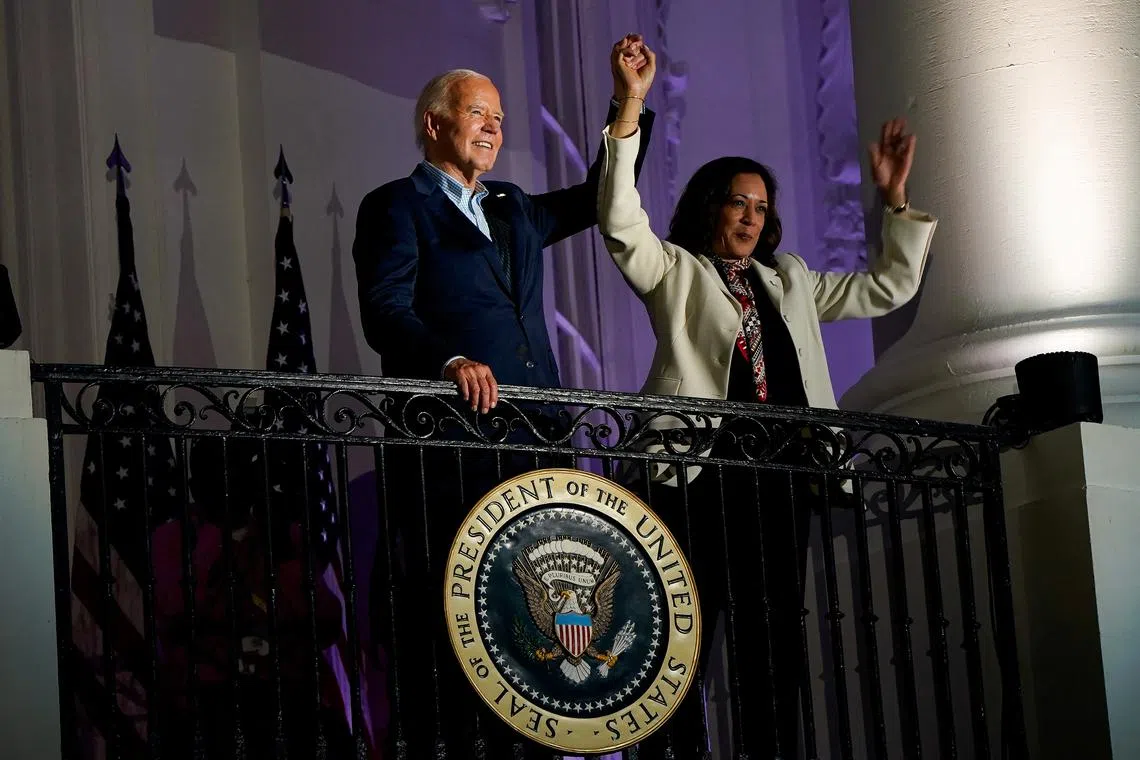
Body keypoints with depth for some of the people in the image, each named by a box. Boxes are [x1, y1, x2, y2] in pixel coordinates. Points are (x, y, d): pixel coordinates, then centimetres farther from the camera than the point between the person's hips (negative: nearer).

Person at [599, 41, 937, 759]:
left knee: (773, 645, 5)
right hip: (701, 474, -6)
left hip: (782, 480, 6)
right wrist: (628, 112, -15)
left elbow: (886, 289, 28)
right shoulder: (673, 270, 10)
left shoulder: (790, 280, 26)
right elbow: (621, 221, -7)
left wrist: (895, 200, 19)